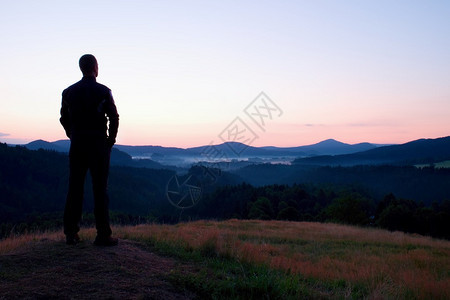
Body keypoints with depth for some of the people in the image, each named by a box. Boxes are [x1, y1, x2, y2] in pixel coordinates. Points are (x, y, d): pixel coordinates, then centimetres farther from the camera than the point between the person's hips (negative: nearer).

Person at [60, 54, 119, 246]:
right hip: (98, 144, -3)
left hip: (76, 144, 4)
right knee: (100, 189, -1)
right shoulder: (103, 91, -5)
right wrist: (110, 140, 4)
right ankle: (103, 235, 1)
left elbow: (64, 119, 8)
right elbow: (114, 117, -7)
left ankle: (71, 234, 11)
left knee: (74, 189, 8)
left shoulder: (69, 92, 6)